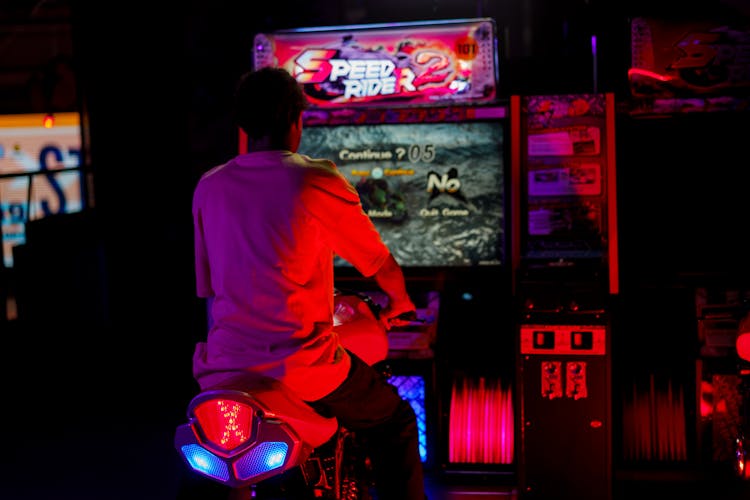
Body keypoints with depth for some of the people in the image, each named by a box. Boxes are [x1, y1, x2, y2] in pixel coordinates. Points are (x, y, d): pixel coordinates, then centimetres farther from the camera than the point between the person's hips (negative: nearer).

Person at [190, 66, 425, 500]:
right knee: (395, 424, 18)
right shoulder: (317, 180, -9)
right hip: (301, 369, -5)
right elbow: (379, 262, 4)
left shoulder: (209, 187, 5)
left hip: (222, 368, 5)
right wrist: (400, 303, 25)